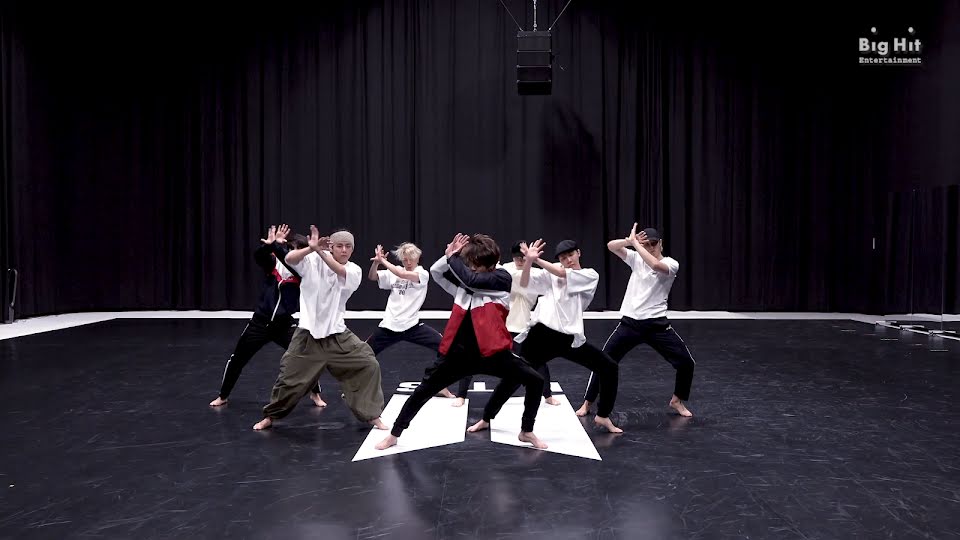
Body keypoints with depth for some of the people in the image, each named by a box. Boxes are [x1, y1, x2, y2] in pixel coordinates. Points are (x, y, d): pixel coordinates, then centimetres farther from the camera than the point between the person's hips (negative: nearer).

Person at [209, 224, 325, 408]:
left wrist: (277, 246, -40)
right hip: (260, 321, 1)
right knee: (237, 359, 10)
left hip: (285, 323, -1)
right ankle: (222, 396, 32)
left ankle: (315, 393, 10)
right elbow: (258, 256, -24)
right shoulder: (273, 262, -4)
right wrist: (269, 245, -43)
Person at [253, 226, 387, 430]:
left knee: (369, 365, -7)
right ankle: (270, 416, 32)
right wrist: (311, 248, -44)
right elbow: (289, 259, -25)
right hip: (309, 334, -1)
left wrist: (319, 251, -41)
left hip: (337, 335, 2)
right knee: (289, 376, 5)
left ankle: (372, 414, 10)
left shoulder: (354, 271, -4)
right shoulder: (314, 261, -7)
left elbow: (340, 271, -27)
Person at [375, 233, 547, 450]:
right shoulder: (464, 279, 8)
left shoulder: (502, 278, -7)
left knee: (535, 381, -10)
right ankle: (394, 435, 22)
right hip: (459, 352, 3)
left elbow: (471, 280, -20)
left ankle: (526, 431, 13)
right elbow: (435, 271, 5)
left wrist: (452, 257, -10)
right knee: (423, 390, 5)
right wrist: (450, 256, -11)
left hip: (492, 351, -3)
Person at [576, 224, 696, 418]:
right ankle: (587, 402, 16)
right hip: (630, 322, 2)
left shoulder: (671, 264, -5)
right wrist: (630, 241, -24)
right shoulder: (636, 258, 5)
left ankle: (677, 400, 22)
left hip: (657, 324, -1)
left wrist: (635, 243, -24)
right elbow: (611, 246, -7)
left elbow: (655, 265, -29)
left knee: (686, 362, -4)